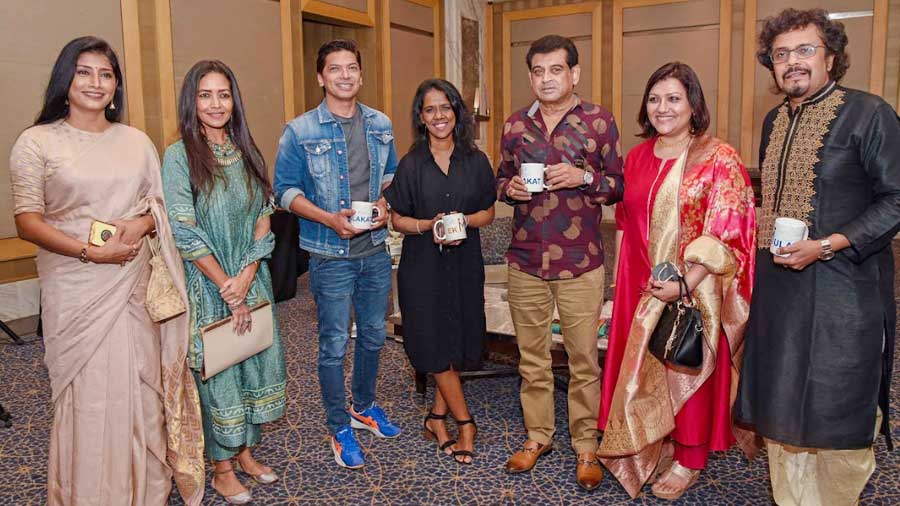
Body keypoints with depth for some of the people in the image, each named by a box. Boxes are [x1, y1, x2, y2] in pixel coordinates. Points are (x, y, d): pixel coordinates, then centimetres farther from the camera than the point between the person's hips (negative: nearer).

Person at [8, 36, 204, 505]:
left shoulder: (136, 141, 9)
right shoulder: (37, 142, -2)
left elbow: (159, 204, 14)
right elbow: (27, 221, -7)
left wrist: (142, 224, -9)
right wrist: (91, 251, -19)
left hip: (133, 283, 4)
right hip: (74, 288, -3)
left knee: (141, 387, 9)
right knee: (87, 396, 2)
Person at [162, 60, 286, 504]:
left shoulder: (246, 153, 6)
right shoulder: (179, 156, -9)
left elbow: (263, 220, 3)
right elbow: (184, 233, -14)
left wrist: (246, 278, -10)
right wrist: (227, 288, -15)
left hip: (250, 281, 5)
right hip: (206, 285, -5)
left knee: (254, 362, 13)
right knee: (217, 371, 6)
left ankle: (246, 450, 32)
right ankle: (222, 468, 24)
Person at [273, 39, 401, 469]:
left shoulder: (380, 125, 4)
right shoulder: (300, 131, -9)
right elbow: (285, 190, -7)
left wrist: (384, 203, -6)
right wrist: (330, 219, -20)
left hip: (375, 251, 5)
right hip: (331, 256, -4)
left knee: (373, 335, 17)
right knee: (334, 345, 5)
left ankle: (364, 407, 40)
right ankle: (340, 428, 23)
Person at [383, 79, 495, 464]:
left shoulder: (476, 161, 3)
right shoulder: (411, 165, -2)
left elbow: (489, 212, 7)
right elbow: (397, 219, 1)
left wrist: (465, 221, -13)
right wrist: (428, 225, -18)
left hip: (465, 262, 2)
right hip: (423, 264, -2)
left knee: (460, 345, 6)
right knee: (436, 345, 0)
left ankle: (437, 418, 23)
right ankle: (464, 422, 15)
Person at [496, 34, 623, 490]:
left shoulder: (598, 121, -1)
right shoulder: (515, 125, 8)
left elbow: (619, 186, 2)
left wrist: (584, 177, -16)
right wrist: (509, 188, -6)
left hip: (580, 263, -3)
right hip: (525, 260, 3)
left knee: (583, 360, 4)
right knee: (531, 358, 13)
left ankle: (585, 445, 21)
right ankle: (537, 436, 29)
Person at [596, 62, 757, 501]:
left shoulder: (718, 159, -10)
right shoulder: (638, 157, 7)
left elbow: (726, 232, -15)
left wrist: (686, 284, -23)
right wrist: (633, 279, 10)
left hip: (694, 291, -5)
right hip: (643, 288, 5)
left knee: (688, 370, 8)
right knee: (643, 368, 12)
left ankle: (687, 461, 26)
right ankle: (650, 451, 31)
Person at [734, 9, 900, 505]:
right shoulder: (774, 121, 13)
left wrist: (828, 246, -18)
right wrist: (766, 242, 11)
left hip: (842, 291, -6)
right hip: (779, 287, 6)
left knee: (836, 414, 1)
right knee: (781, 411, 11)